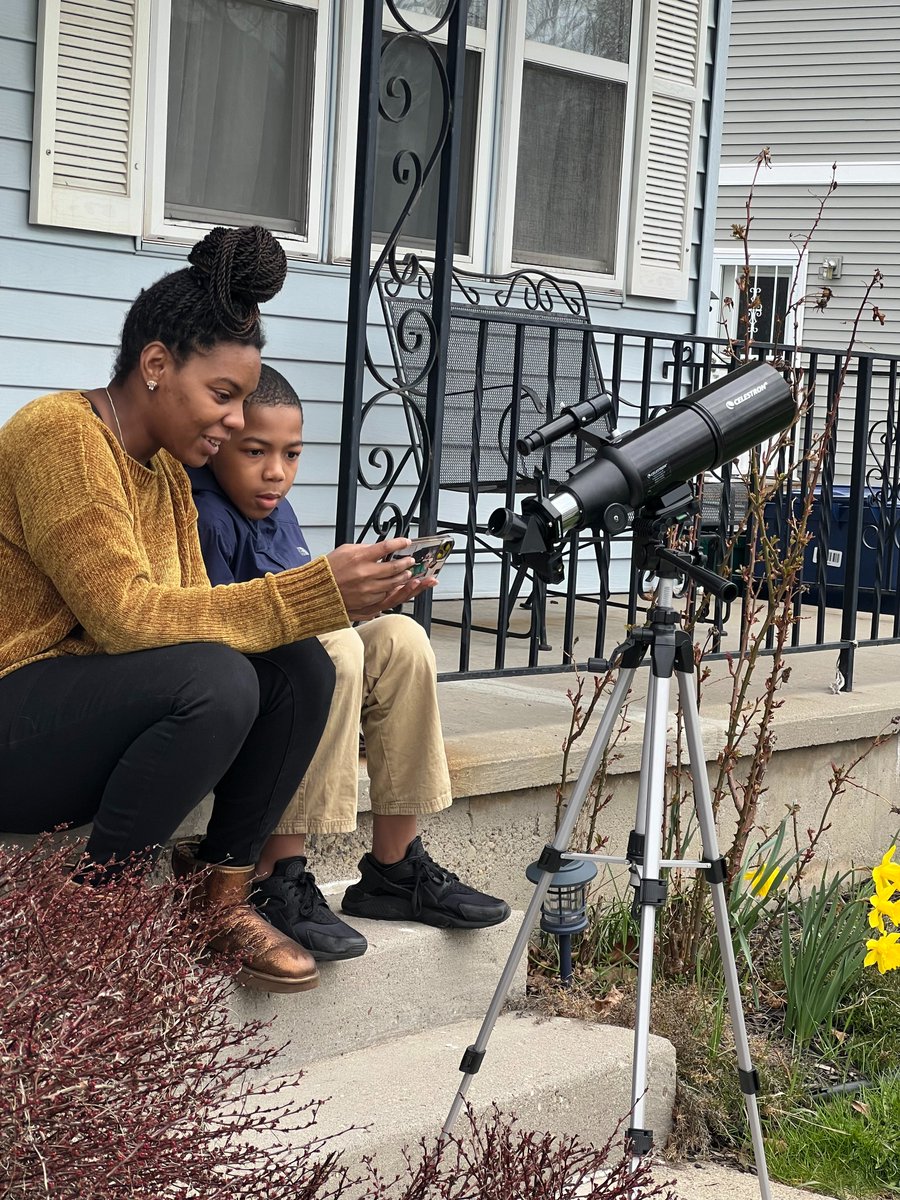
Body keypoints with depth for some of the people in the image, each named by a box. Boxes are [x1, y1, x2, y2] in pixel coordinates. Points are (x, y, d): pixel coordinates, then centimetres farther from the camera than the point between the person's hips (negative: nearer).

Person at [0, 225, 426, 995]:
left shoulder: (168, 475, 11)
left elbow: (187, 615, 0)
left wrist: (341, 600, -15)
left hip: (101, 712, 8)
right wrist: (315, 593, -27)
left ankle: (224, 893, -3)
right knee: (212, 679, -32)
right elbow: (124, 615, -25)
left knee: (299, 667, -11)